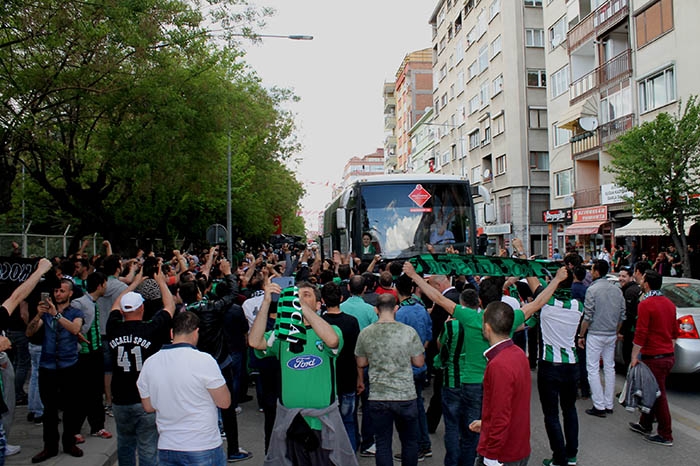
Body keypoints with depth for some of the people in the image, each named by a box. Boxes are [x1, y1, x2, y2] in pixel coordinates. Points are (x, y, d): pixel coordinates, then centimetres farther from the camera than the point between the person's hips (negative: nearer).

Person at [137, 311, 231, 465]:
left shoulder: (149, 363, -2)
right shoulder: (203, 360, -17)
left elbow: (148, 407, 8)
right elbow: (225, 402, -12)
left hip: (166, 449, 4)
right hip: (204, 448, -4)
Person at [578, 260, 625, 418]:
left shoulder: (592, 289, -14)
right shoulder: (617, 289, 5)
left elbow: (587, 317, -14)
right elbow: (622, 315, 9)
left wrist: (581, 335, -5)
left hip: (595, 335, -6)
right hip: (611, 335, 6)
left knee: (593, 369, 0)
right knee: (609, 368, 13)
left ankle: (599, 406, -1)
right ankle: (609, 404, 19)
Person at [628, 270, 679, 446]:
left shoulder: (645, 304, -16)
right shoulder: (669, 303, 10)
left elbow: (641, 334, -19)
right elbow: (674, 333, 17)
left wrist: (634, 357, -14)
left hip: (654, 357, -9)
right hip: (668, 356, 9)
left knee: (658, 396, 0)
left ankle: (665, 436, 8)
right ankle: (645, 425, 30)